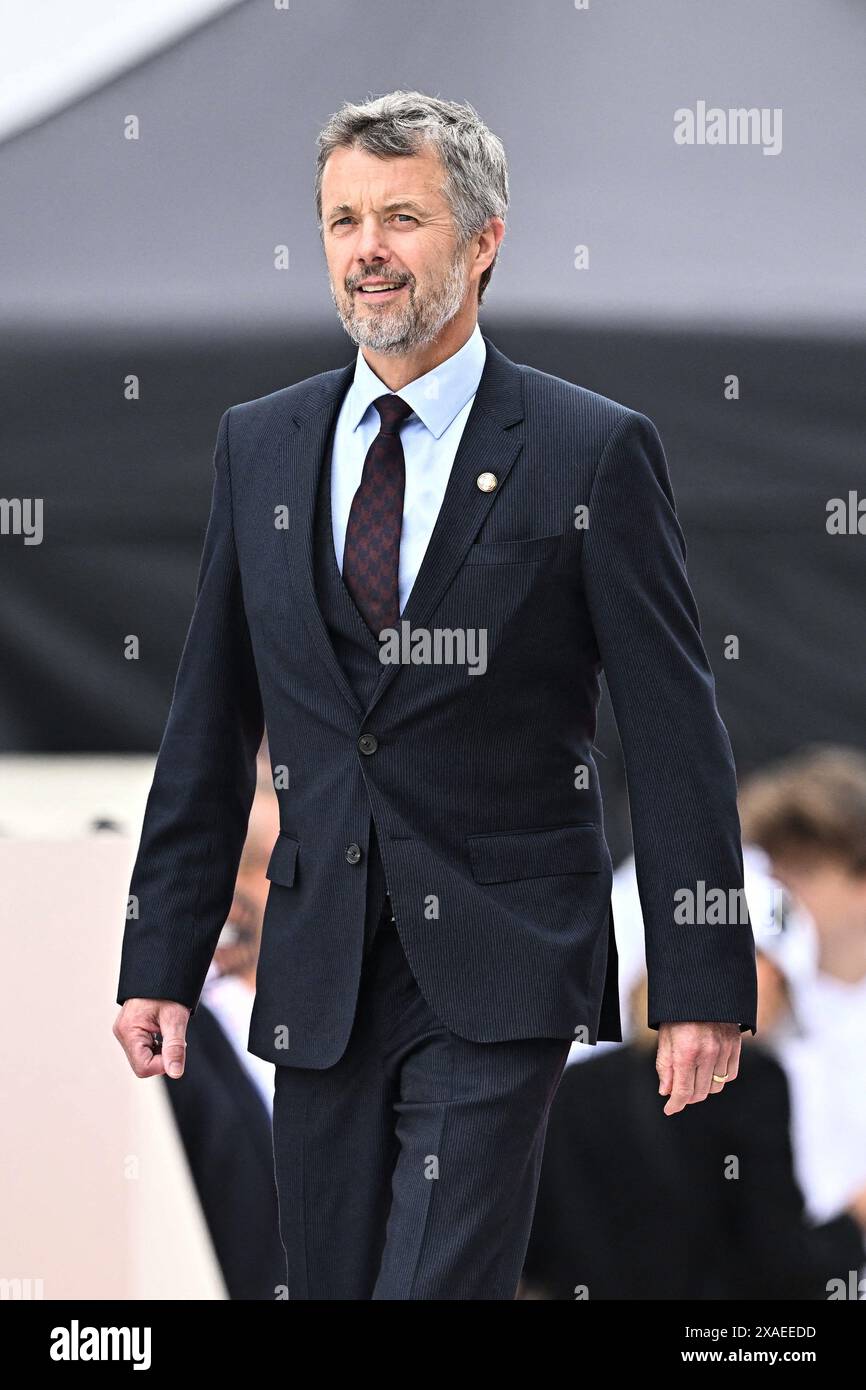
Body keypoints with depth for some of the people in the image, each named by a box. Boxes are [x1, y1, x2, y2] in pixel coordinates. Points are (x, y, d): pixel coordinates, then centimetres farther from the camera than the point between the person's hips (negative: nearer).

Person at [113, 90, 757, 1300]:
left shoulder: (596, 453, -3)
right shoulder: (259, 445, 10)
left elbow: (677, 736, -4)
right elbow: (211, 731, 14)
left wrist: (702, 985, -8)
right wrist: (162, 964, 9)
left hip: (500, 983, -5)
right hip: (320, 983, 5)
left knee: (439, 1289, -16)